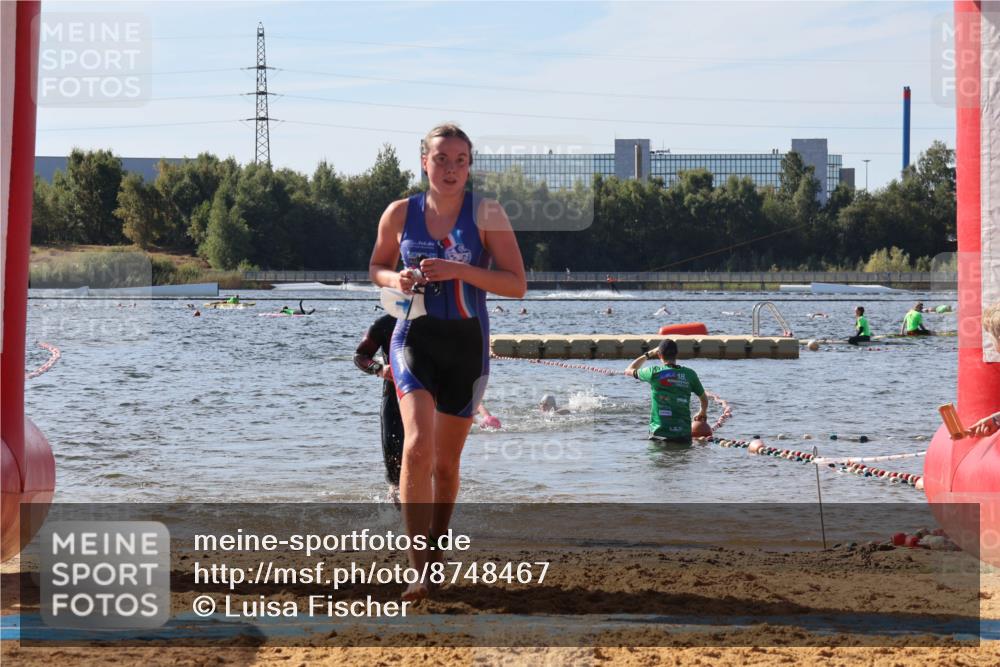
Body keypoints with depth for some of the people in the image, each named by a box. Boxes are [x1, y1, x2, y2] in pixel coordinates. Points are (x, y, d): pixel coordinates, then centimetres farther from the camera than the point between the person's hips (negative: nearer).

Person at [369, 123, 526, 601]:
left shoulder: (486, 214, -4)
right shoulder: (400, 214, 1)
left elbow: (517, 285, -7)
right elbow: (376, 265, 17)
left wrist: (459, 270, -20)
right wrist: (395, 280, -6)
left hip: (467, 345, 1)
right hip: (414, 337, 0)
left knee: (446, 461, 11)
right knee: (418, 444, -21)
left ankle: (435, 553, 32)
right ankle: (418, 567, -22)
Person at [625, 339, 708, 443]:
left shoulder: (654, 372, -3)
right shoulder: (689, 374, 4)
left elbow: (629, 370, 16)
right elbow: (704, 399, 18)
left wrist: (649, 354, 24)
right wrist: (702, 414, 40)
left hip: (659, 435, -2)